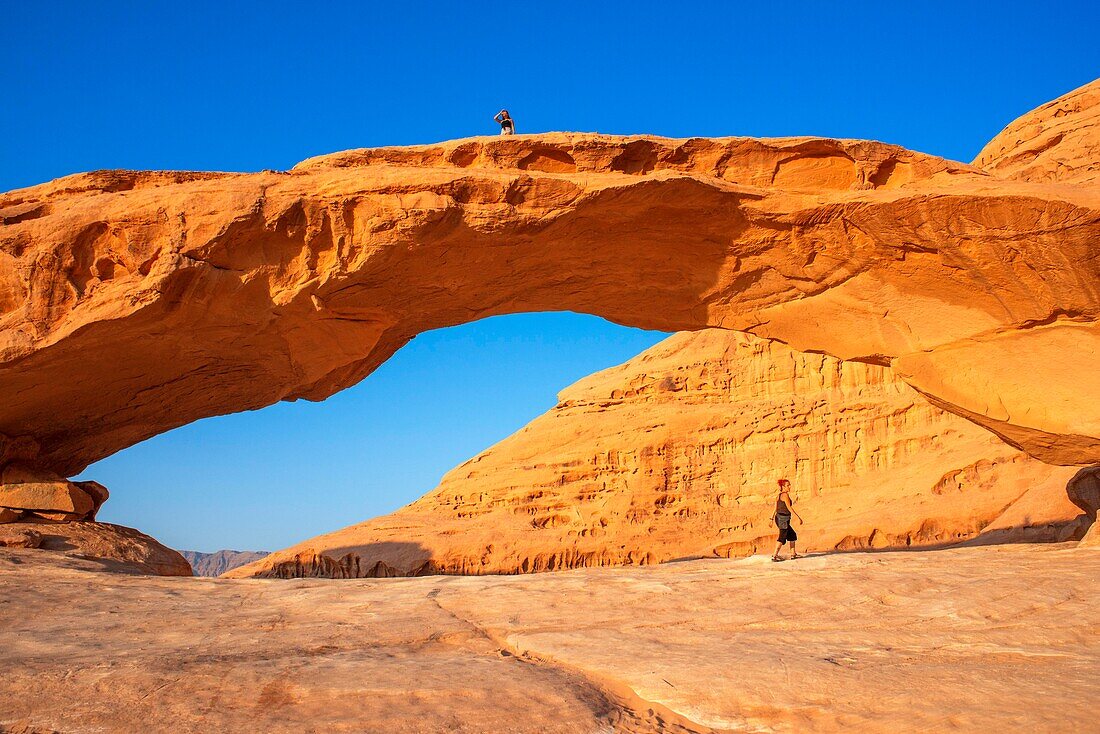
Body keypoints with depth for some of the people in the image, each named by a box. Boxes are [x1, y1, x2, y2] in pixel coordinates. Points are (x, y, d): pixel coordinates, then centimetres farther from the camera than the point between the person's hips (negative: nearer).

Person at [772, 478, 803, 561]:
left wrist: (772, 519, 14)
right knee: (782, 538, -5)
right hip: (783, 518, -9)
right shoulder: (785, 495, -13)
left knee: (792, 535, 17)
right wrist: (798, 517, -15)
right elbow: (789, 508, -17)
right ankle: (774, 556, -6)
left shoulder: (778, 496, 13)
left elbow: (775, 509, 13)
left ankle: (793, 554, 21)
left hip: (778, 517, 9)